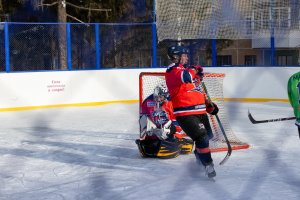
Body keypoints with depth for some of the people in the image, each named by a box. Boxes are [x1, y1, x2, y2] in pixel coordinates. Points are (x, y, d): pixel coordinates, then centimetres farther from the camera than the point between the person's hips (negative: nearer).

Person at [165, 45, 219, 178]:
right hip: (185, 113, -10)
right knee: (201, 137, -16)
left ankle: (199, 155, 43)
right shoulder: (172, 70, -11)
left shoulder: (185, 69, 20)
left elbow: (196, 90, 28)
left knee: (207, 134, 21)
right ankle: (208, 164, -7)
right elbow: (185, 77, -34)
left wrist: (209, 105, 22)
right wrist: (194, 70, -13)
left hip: (199, 111, 10)